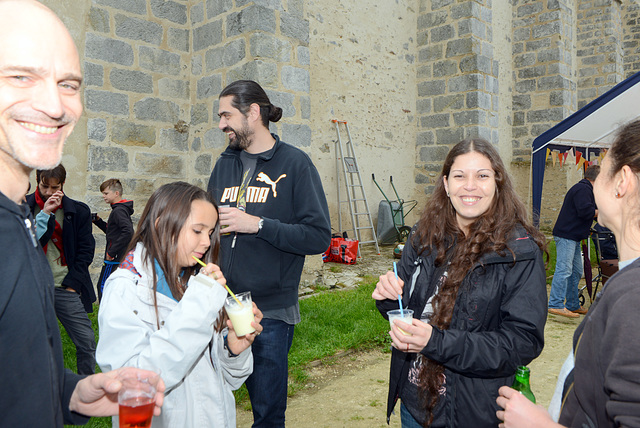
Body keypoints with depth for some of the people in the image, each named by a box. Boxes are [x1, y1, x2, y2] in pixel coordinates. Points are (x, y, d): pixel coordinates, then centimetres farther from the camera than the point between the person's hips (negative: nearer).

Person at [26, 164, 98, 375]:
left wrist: (72, 282, -3)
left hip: (66, 288, 0)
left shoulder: (78, 211, 4)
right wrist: (47, 214, -16)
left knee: (87, 342, 1)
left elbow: (86, 249, 4)